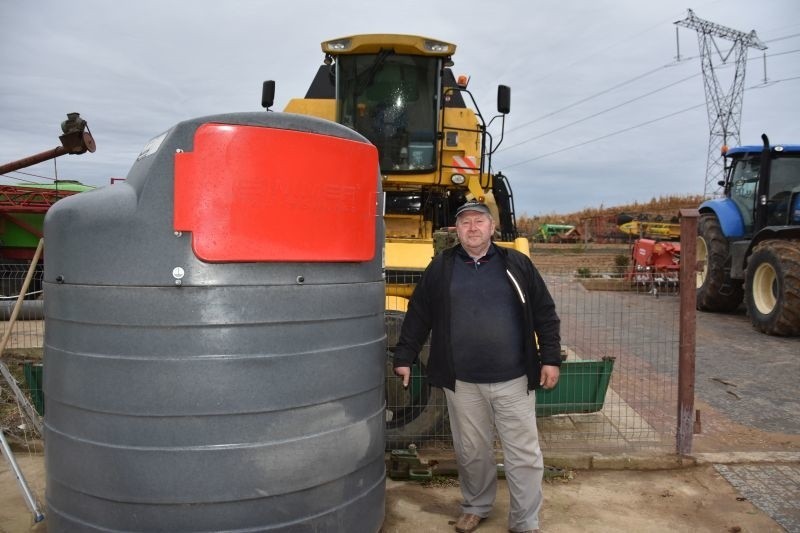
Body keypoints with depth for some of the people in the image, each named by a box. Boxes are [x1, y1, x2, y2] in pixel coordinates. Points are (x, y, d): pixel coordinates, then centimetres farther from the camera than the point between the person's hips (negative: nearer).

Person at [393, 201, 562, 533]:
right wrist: (404, 357, 6)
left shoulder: (517, 265, 2)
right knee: (471, 452, 15)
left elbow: (545, 315, 5)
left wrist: (550, 359, 0)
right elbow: (418, 316, 8)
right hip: (462, 383, 1)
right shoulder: (440, 268, 4)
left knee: (524, 454, 6)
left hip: (513, 380, -1)